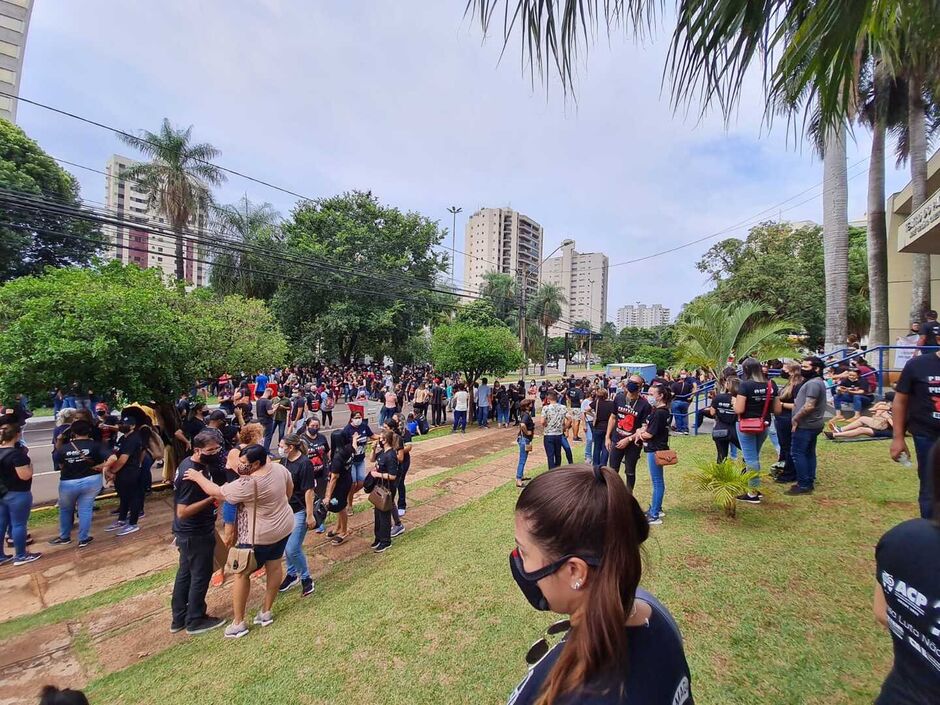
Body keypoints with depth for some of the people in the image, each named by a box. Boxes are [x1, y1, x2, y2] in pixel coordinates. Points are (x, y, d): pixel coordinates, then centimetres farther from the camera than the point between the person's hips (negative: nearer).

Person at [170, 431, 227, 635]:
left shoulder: (191, 463, 0)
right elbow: (182, 512, -30)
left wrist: (215, 493, 4)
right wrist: (212, 498, -30)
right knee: (200, 576, 9)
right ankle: (195, 621, 27)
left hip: (190, 532, 10)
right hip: (196, 534, -10)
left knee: (185, 573, 22)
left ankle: (179, 618, 38)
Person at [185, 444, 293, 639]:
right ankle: (266, 612, 33)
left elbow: (215, 492, -19)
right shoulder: (279, 468, -10)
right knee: (274, 566, 17)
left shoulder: (247, 484, -31)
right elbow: (290, 488, 7)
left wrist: (197, 477, -6)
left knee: (242, 574, 13)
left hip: (260, 535, -7)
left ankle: (238, 623, 24)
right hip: (283, 525, 7)